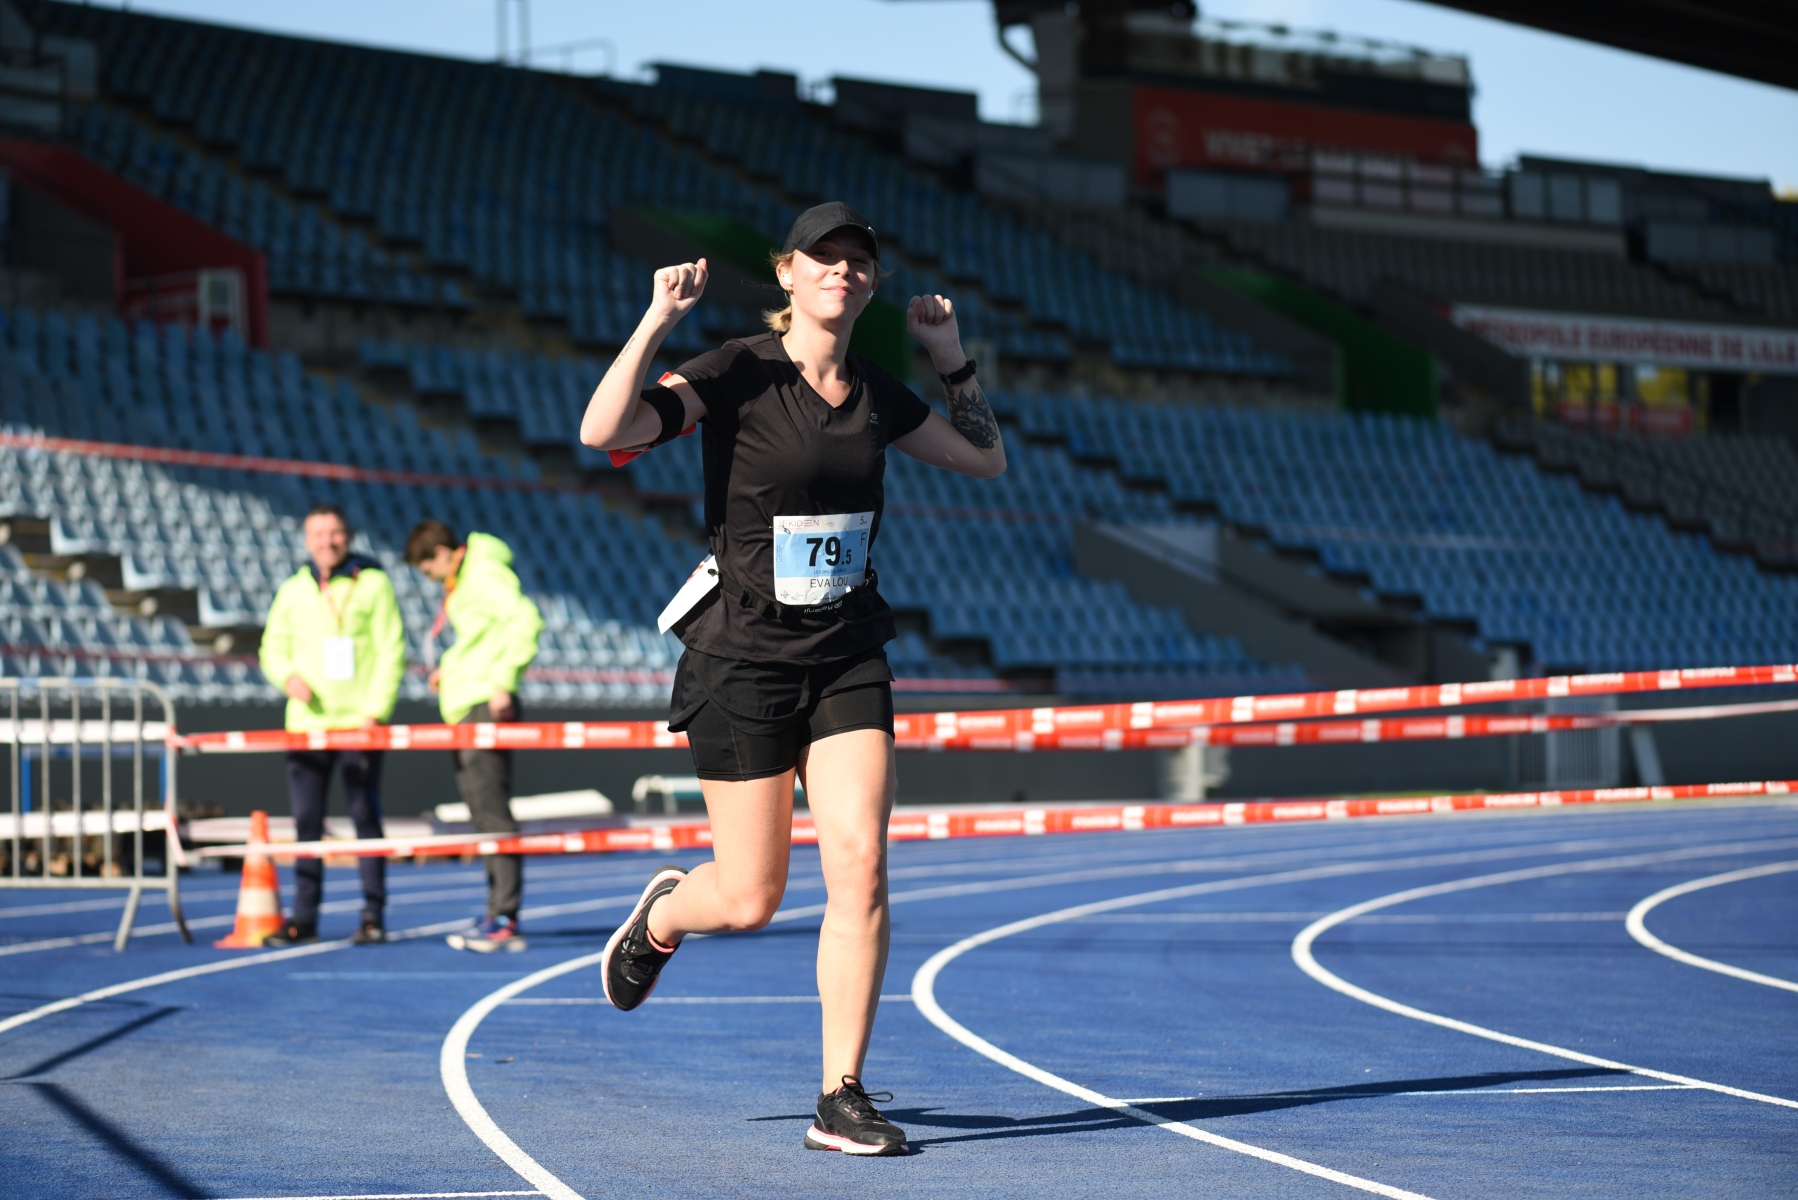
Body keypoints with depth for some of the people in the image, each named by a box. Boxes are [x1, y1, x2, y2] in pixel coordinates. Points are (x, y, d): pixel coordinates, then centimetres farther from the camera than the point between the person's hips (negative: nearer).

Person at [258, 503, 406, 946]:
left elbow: (392, 651, -1)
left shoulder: (372, 583, 2)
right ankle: (304, 917, 5)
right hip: (306, 722, 3)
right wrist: (288, 676, -5)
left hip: (359, 723, -3)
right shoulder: (292, 591, 12)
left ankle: (374, 914, 3)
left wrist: (376, 709, -11)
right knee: (306, 821, 2)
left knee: (366, 817, -1)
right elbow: (272, 649, 17)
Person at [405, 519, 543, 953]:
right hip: (465, 707, 10)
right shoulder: (461, 580, 19)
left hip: (488, 706, -10)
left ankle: (504, 920, -12)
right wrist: (450, 668, 15)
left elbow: (525, 620, -21)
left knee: (493, 812, -11)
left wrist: (503, 680, -23)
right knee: (484, 814, 10)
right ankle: (500, 917, 13)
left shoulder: (485, 573, -10)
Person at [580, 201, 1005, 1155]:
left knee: (859, 868, -10)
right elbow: (602, 432, -25)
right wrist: (656, 322, -28)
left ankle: (841, 1100, -3)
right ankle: (662, 914, 38)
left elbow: (986, 460, 20)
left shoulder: (877, 395, 6)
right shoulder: (737, 376, -11)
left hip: (848, 659, 4)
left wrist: (953, 358, 11)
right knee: (750, 898, 1)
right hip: (742, 657, -4)